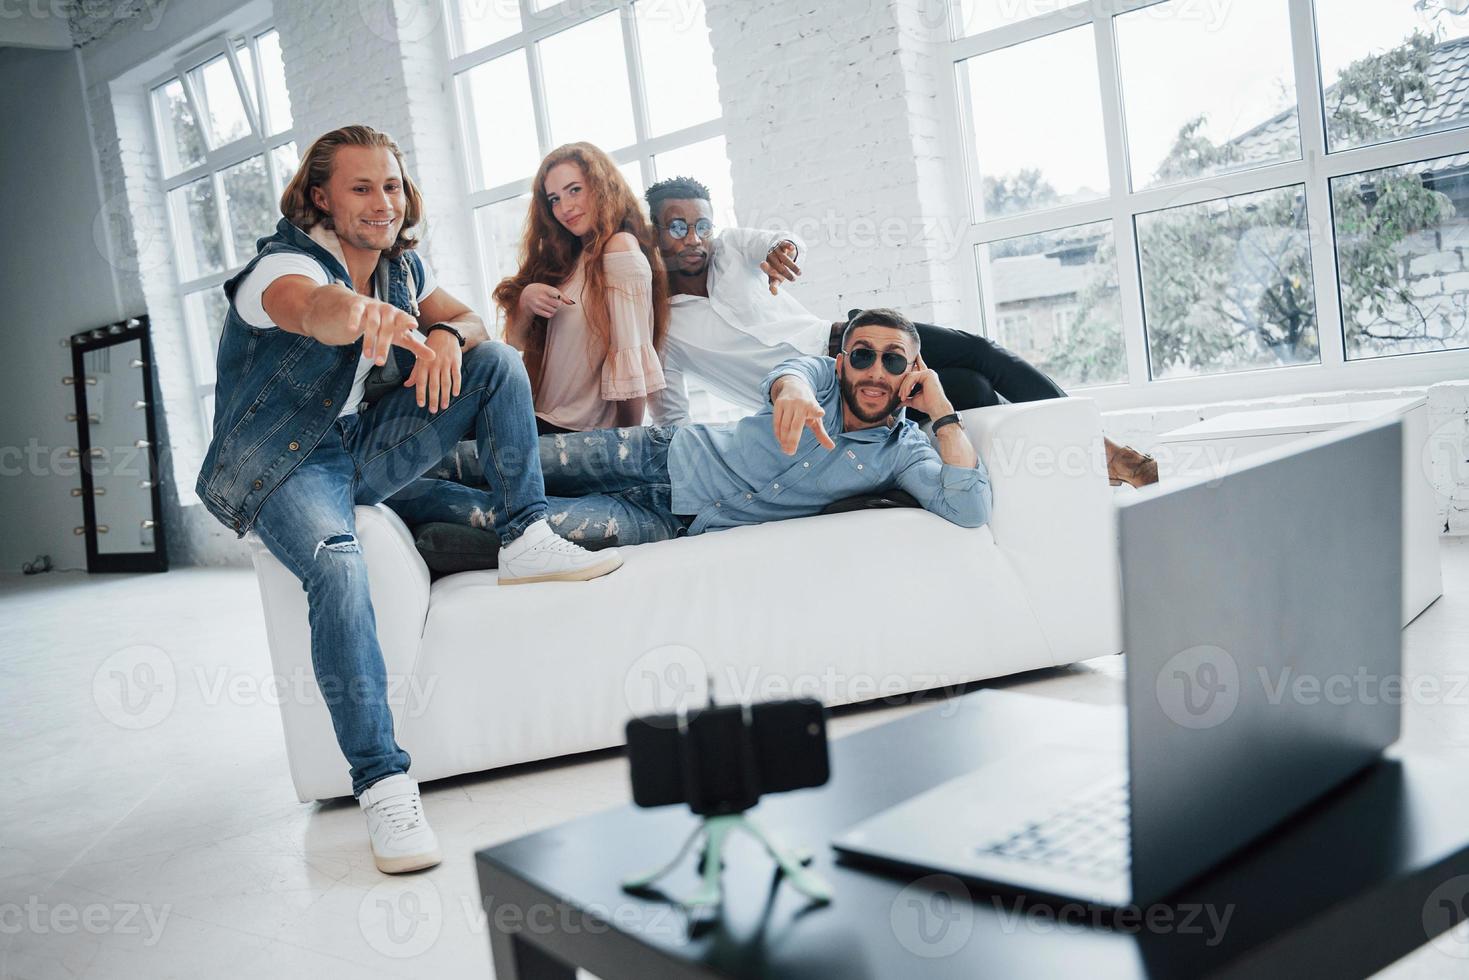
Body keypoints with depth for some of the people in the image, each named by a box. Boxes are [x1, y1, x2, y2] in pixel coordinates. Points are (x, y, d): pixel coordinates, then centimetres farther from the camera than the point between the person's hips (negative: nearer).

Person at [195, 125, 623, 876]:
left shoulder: (401, 264, 3)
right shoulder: (285, 262, -20)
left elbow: (469, 320, 6)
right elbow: (309, 308, -45)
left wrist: (448, 337, -21)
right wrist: (362, 312, -70)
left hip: (360, 444, 7)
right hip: (280, 465, -7)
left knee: (497, 363, -5)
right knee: (337, 568, -37)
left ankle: (524, 540, -7)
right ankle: (382, 784, -37)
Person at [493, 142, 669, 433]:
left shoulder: (622, 246, -11)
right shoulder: (567, 259, 16)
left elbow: (629, 357, -16)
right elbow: (515, 342, 13)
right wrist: (525, 300, -7)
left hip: (583, 432, -8)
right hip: (542, 421, 8)